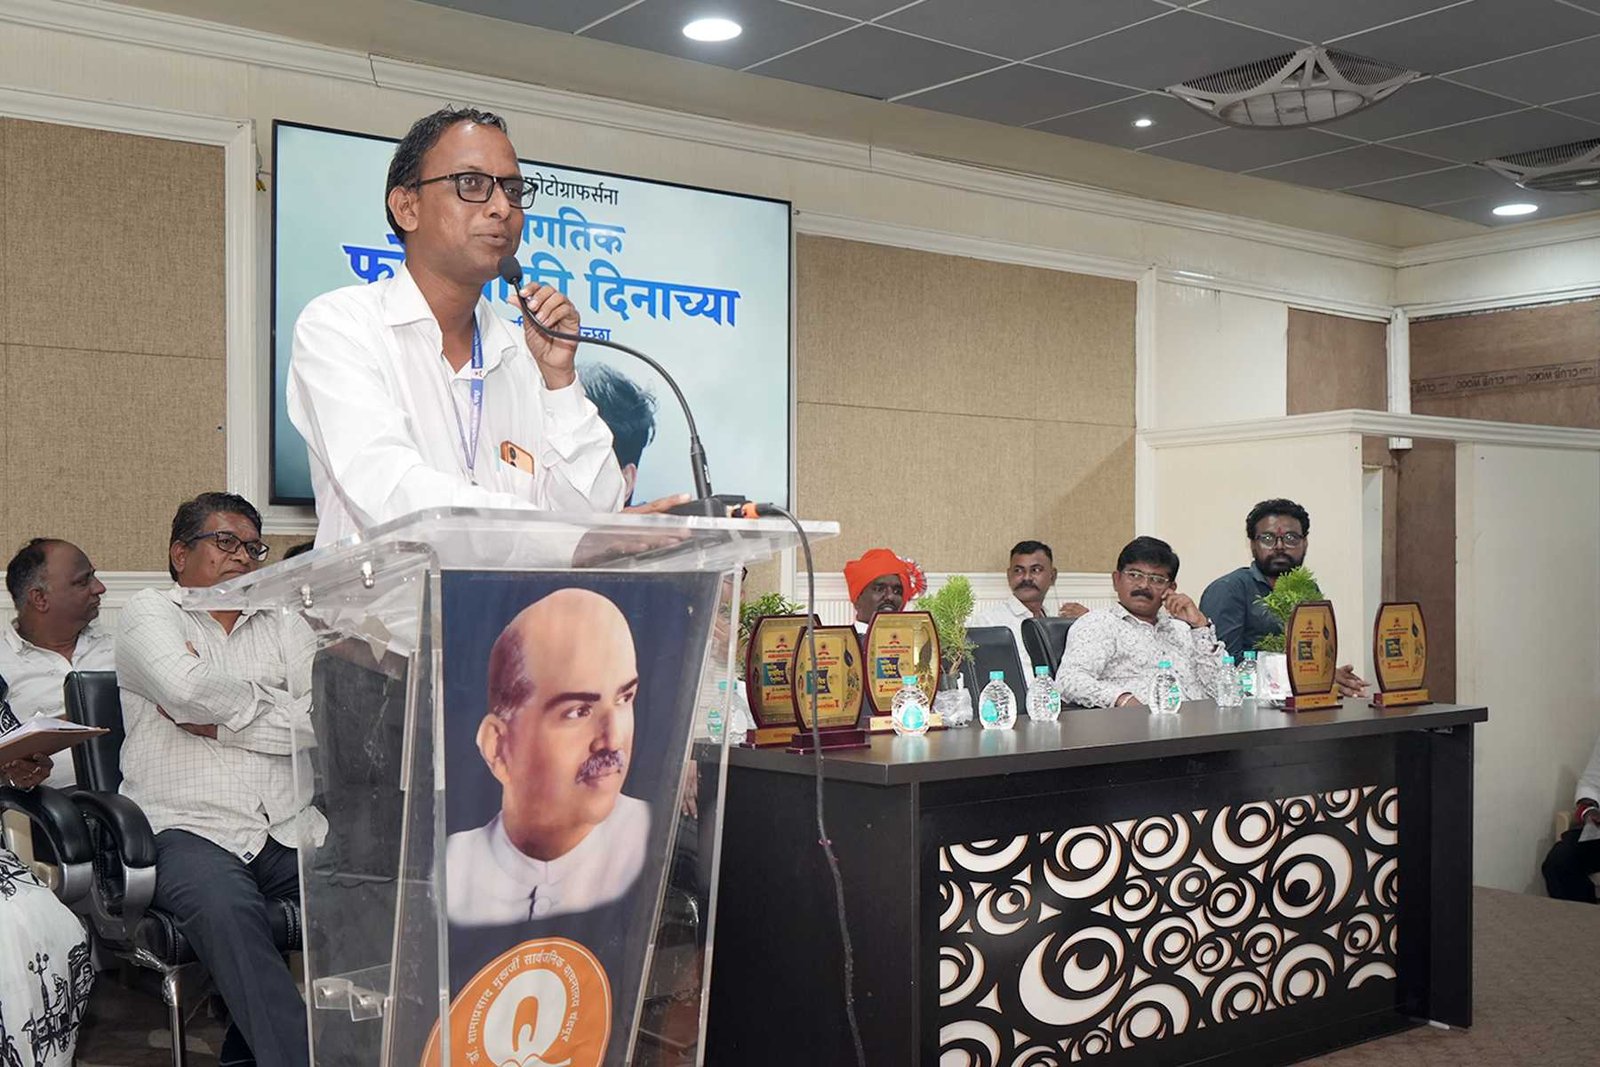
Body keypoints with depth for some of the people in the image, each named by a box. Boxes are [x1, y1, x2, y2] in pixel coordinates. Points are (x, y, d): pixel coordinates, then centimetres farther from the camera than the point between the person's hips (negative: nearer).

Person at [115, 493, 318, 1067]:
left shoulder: (284, 626, 23)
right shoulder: (149, 612, 13)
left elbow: (326, 723, 4)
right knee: (224, 907, -37)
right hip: (190, 827, -3)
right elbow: (185, 686, -12)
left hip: (290, 827, 4)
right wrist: (273, 704, 4)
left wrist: (215, 721, -1)